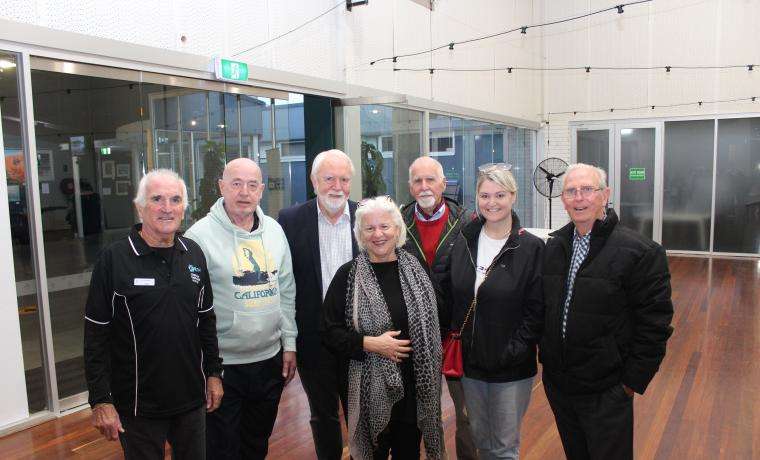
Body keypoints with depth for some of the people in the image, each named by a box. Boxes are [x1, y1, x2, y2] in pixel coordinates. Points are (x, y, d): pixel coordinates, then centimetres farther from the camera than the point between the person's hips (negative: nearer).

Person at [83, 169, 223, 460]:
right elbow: (96, 335, -10)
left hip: (192, 397, 4)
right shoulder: (114, 259, -12)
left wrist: (213, 372, 8)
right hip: (138, 404, -4)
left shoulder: (193, 253, 1)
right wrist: (100, 400, -11)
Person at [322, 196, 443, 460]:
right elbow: (330, 332, -5)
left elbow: (431, 324, 9)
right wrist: (369, 343, -18)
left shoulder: (415, 270, 2)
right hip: (371, 388, -2)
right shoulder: (347, 275, -6)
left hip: (415, 385, 3)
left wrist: (433, 372, 4)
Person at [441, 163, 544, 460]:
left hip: (511, 369, -4)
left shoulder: (531, 248, -10)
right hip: (470, 363, 4)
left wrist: (512, 353, -16)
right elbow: (449, 295, 7)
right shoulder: (464, 242, 2)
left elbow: (536, 311, -11)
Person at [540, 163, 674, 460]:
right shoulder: (553, 246, 3)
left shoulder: (641, 252, -14)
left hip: (606, 392, -5)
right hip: (556, 382, 5)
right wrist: (547, 356, 7)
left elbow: (654, 325, -13)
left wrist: (633, 381, -11)